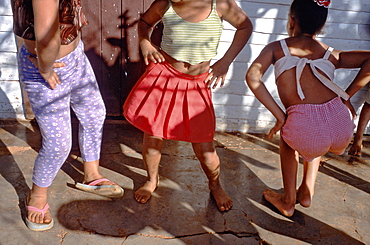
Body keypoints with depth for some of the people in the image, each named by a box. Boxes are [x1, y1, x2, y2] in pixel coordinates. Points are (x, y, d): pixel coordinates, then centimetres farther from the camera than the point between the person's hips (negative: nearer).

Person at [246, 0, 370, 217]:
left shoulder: (277, 48, 13)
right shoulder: (331, 54, 21)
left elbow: (252, 77, -4)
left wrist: (279, 116, -1)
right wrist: (348, 94, 15)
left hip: (305, 129, -3)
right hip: (342, 129, 4)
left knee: (288, 138, 34)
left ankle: (288, 201, 36)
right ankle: (306, 193, 41)